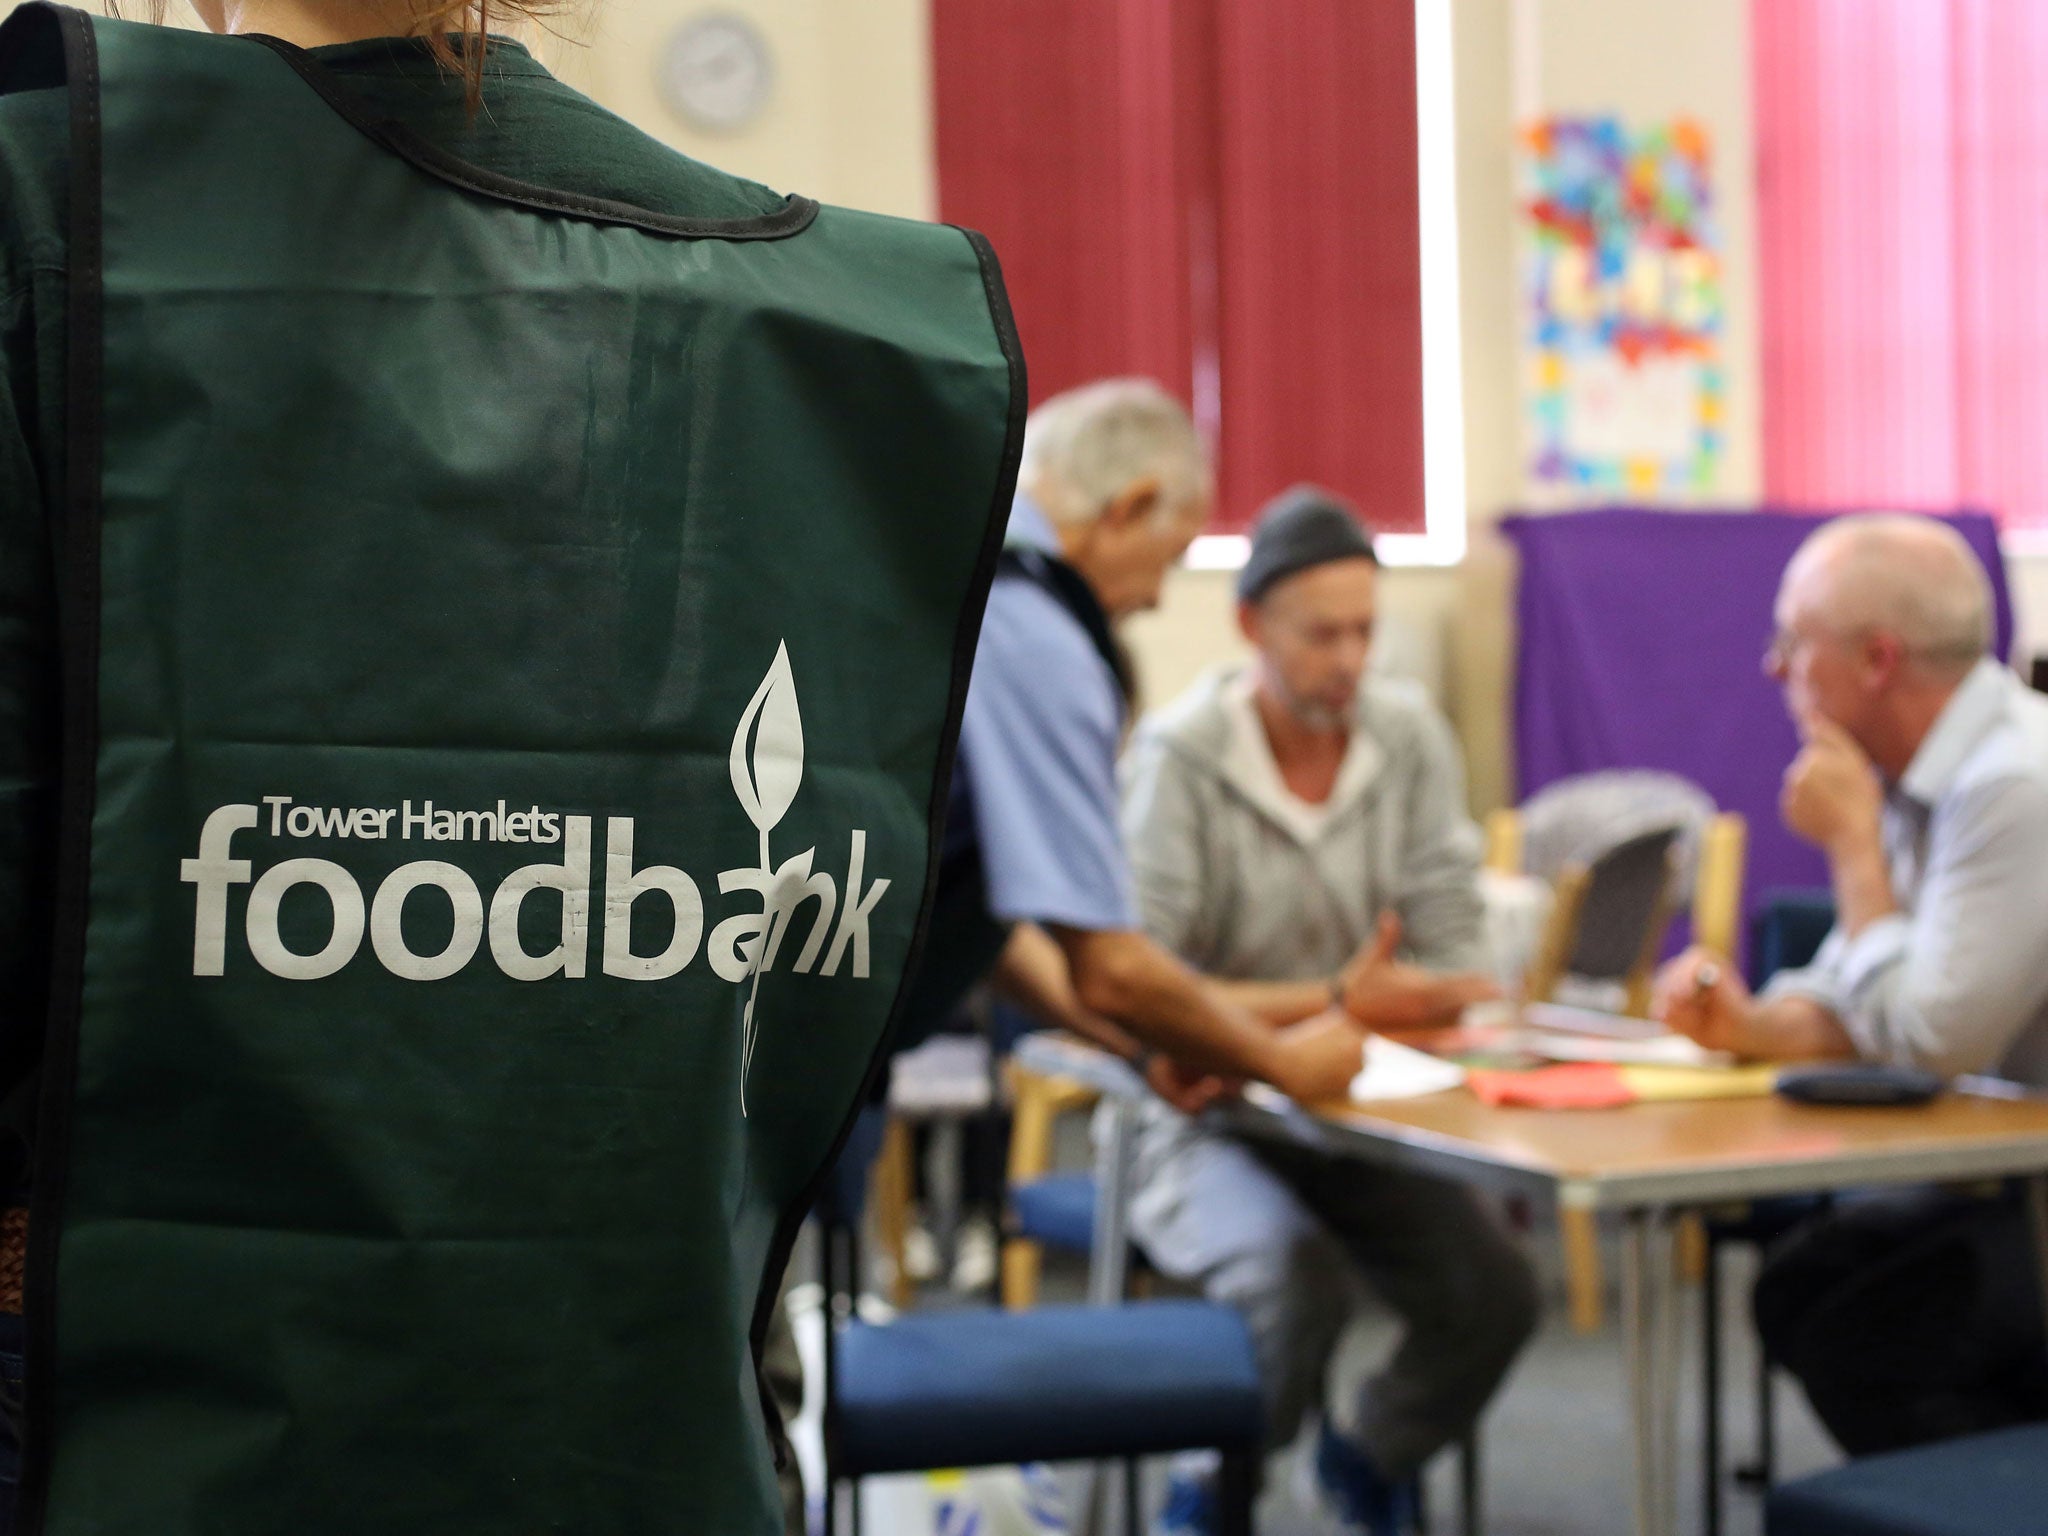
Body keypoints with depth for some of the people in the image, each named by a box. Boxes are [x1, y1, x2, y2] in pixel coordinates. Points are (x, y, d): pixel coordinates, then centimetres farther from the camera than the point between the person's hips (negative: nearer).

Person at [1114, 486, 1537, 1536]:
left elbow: (1451, 966, -3)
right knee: (1300, 1282, -31)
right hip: (1206, 1122, -4)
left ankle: (1365, 1450, 16)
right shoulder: (1179, 756, -12)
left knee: (1495, 1292, -17)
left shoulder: (1410, 736, 0)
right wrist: (1332, 1003, -23)